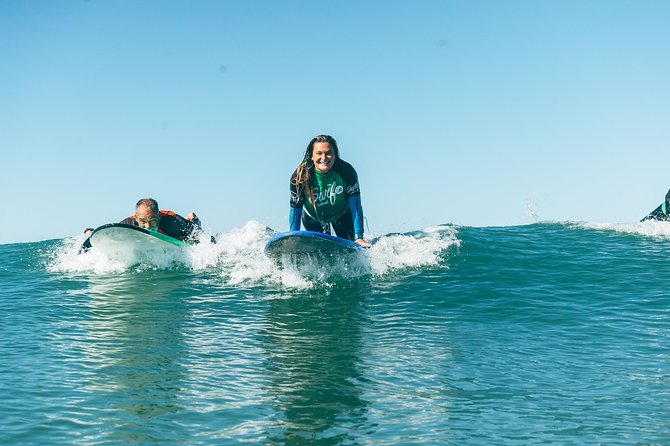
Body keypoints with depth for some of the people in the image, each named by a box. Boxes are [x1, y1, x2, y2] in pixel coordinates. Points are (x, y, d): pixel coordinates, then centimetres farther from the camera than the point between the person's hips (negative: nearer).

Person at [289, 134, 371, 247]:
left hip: (341, 214, 0)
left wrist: (359, 237, -31)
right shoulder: (300, 176, -30)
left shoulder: (346, 171, -30)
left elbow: (355, 207, -26)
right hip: (312, 217, 0)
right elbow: (295, 210, -23)